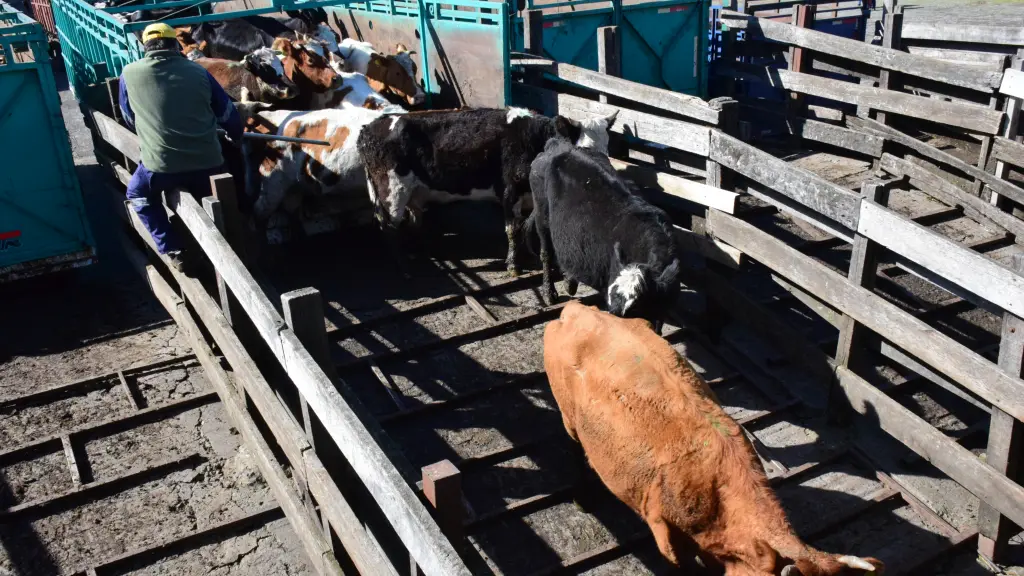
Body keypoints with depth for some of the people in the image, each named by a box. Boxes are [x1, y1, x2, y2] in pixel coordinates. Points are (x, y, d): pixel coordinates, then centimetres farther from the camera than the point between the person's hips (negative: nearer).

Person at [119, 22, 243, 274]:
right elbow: (229, 114, 15)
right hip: (208, 162, 2)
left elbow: (129, 119, 20)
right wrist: (237, 138, 37)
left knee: (139, 195, 28)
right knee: (209, 204, 33)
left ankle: (174, 252, 16)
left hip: (161, 165, -2)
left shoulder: (130, 73, 6)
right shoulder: (198, 71, 8)